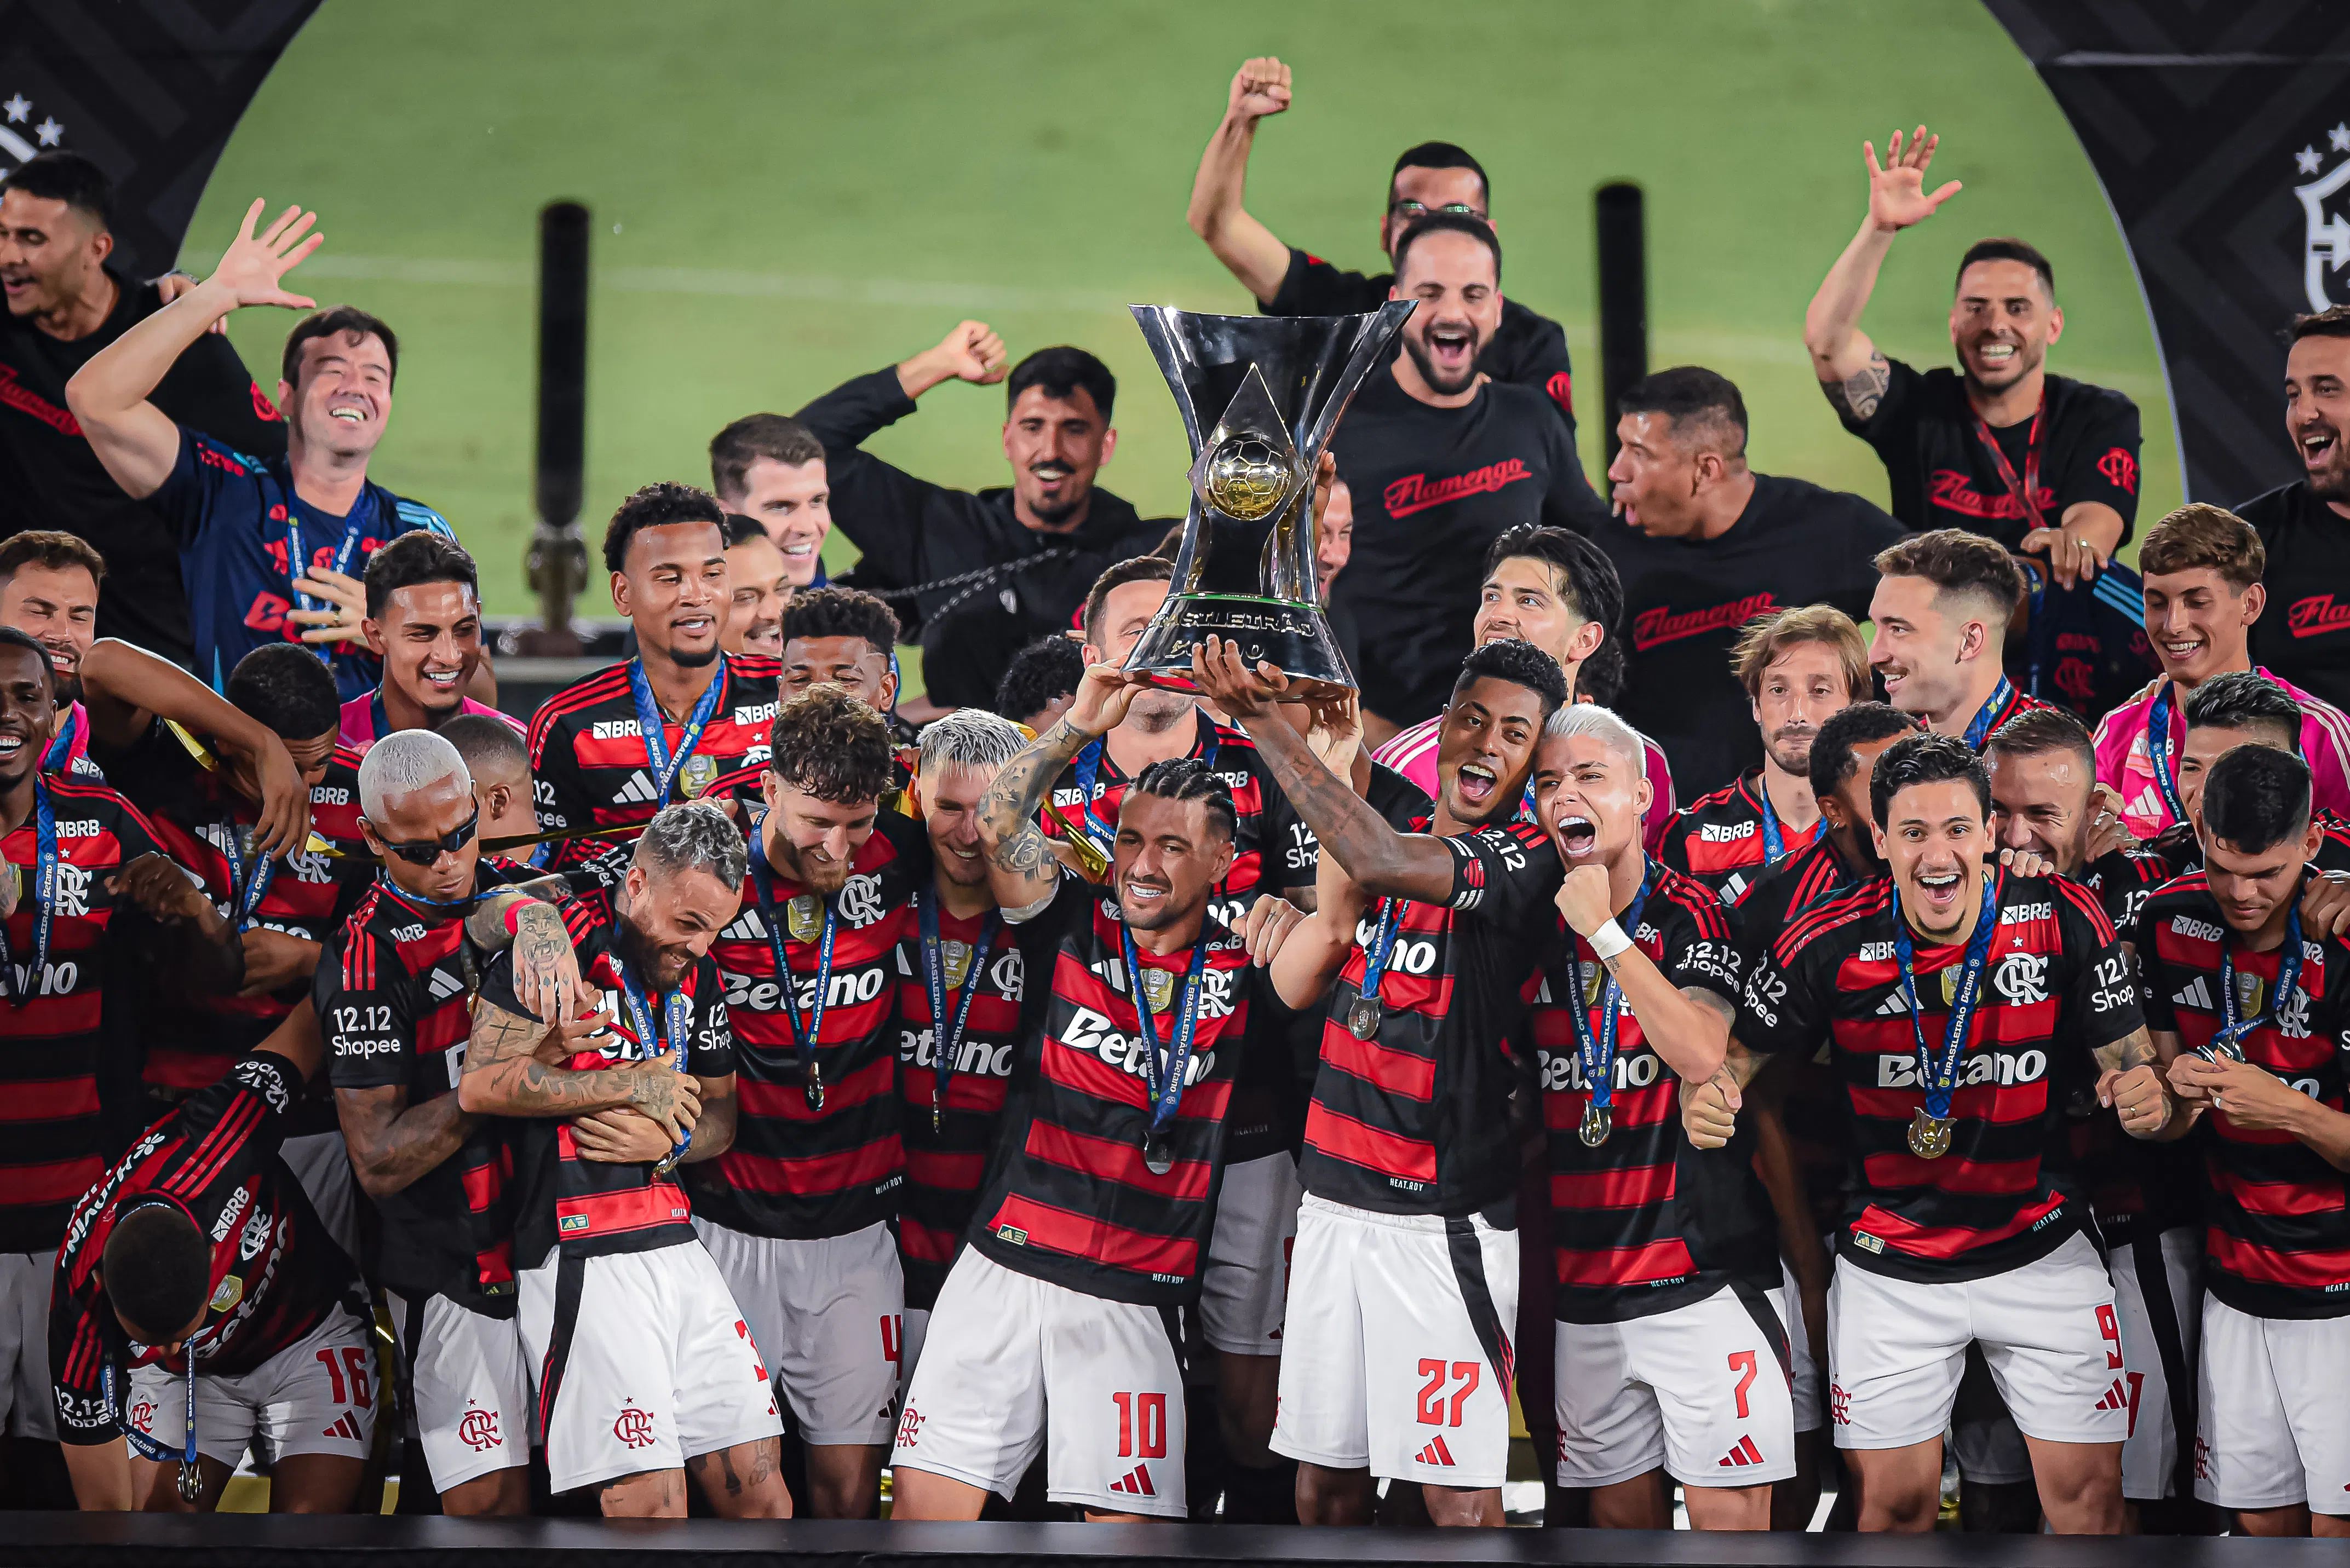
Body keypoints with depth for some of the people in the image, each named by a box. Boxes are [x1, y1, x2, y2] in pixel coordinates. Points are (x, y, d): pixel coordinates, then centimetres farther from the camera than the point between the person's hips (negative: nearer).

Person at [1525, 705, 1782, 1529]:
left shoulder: (1692, 914, -5)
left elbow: (1700, 1057, -22)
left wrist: (1605, 933, -18)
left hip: (1704, 1276, -5)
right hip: (1584, 1289, 5)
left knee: (1728, 1519, -6)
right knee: (1622, 1511, 8)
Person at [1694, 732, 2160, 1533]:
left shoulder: (2065, 920, -11)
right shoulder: (1830, 945, -13)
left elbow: (2131, 1062, -6)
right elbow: (1741, 1054, -3)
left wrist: (2146, 1094, -30)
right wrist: (1708, 1098, -27)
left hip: (2041, 1252, 0)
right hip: (1890, 1269, 0)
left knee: (2088, 1489, 1)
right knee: (1895, 1497, 3)